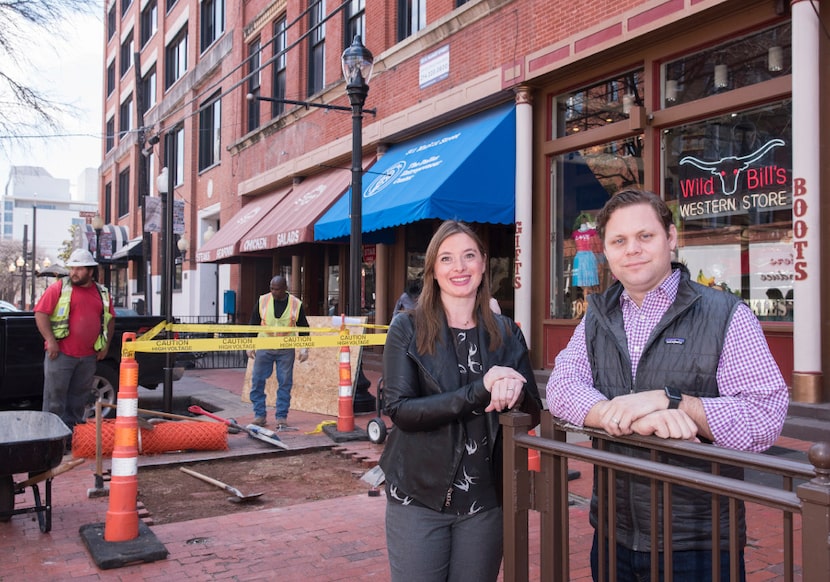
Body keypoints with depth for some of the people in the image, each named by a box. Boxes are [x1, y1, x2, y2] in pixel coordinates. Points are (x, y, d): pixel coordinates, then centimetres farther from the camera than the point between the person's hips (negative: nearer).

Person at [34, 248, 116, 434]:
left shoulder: (102, 293, 12)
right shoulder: (58, 288, -1)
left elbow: (110, 319, 21)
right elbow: (41, 313, -6)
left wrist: (106, 344, 12)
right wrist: (50, 340, -13)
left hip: (88, 356, 4)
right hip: (60, 353, -4)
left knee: (79, 397, 11)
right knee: (55, 395, -1)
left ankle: (70, 429, 22)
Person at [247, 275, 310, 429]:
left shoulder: (296, 304, -2)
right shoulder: (262, 301, -1)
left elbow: (303, 328, 6)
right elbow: (253, 324, 6)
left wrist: (304, 349, 2)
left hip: (286, 350, -1)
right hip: (264, 348, 1)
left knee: (285, 383, 2)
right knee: (257, 381, 0)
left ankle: (282, 417, 11)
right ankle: (259, 415, 12)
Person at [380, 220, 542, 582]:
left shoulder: (506, 333, 3)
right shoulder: (407, 329, -5)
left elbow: (533, 413, 3)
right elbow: (399, 409, -15)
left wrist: (514, 393, -21)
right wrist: (478, 392, -26)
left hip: (486, 500, 3)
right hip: (418, 497, -2)